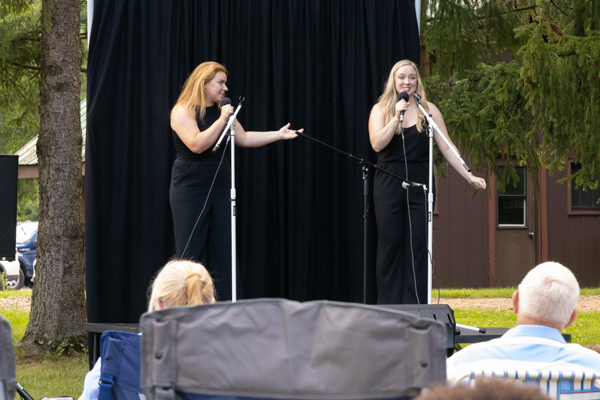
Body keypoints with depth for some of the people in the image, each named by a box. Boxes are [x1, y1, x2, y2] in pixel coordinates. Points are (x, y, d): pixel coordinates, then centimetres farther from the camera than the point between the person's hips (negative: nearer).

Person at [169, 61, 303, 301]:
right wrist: (221, 120, -19)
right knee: (191, 256, -5)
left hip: (219, 189, 7)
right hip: (190, 190, -7)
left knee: (222, 254, 4)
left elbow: (244, 139, 14)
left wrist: (278, 134, 7)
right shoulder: (182, 111, -9)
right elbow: (197, 144, -21)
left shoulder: (221, 111, 13)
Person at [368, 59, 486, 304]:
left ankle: (416, 309, 2)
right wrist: (397, 117, -18)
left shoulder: (428, 110, 5)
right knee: (390, 245, 1)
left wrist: (469, 176, -5)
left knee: (418, 246, -1)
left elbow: (446, 148, 2)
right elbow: (377, 144, -12)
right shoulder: (381, 110, 3)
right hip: (389, 186, -1)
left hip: (420, 185, 1)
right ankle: (388, 308, 6)